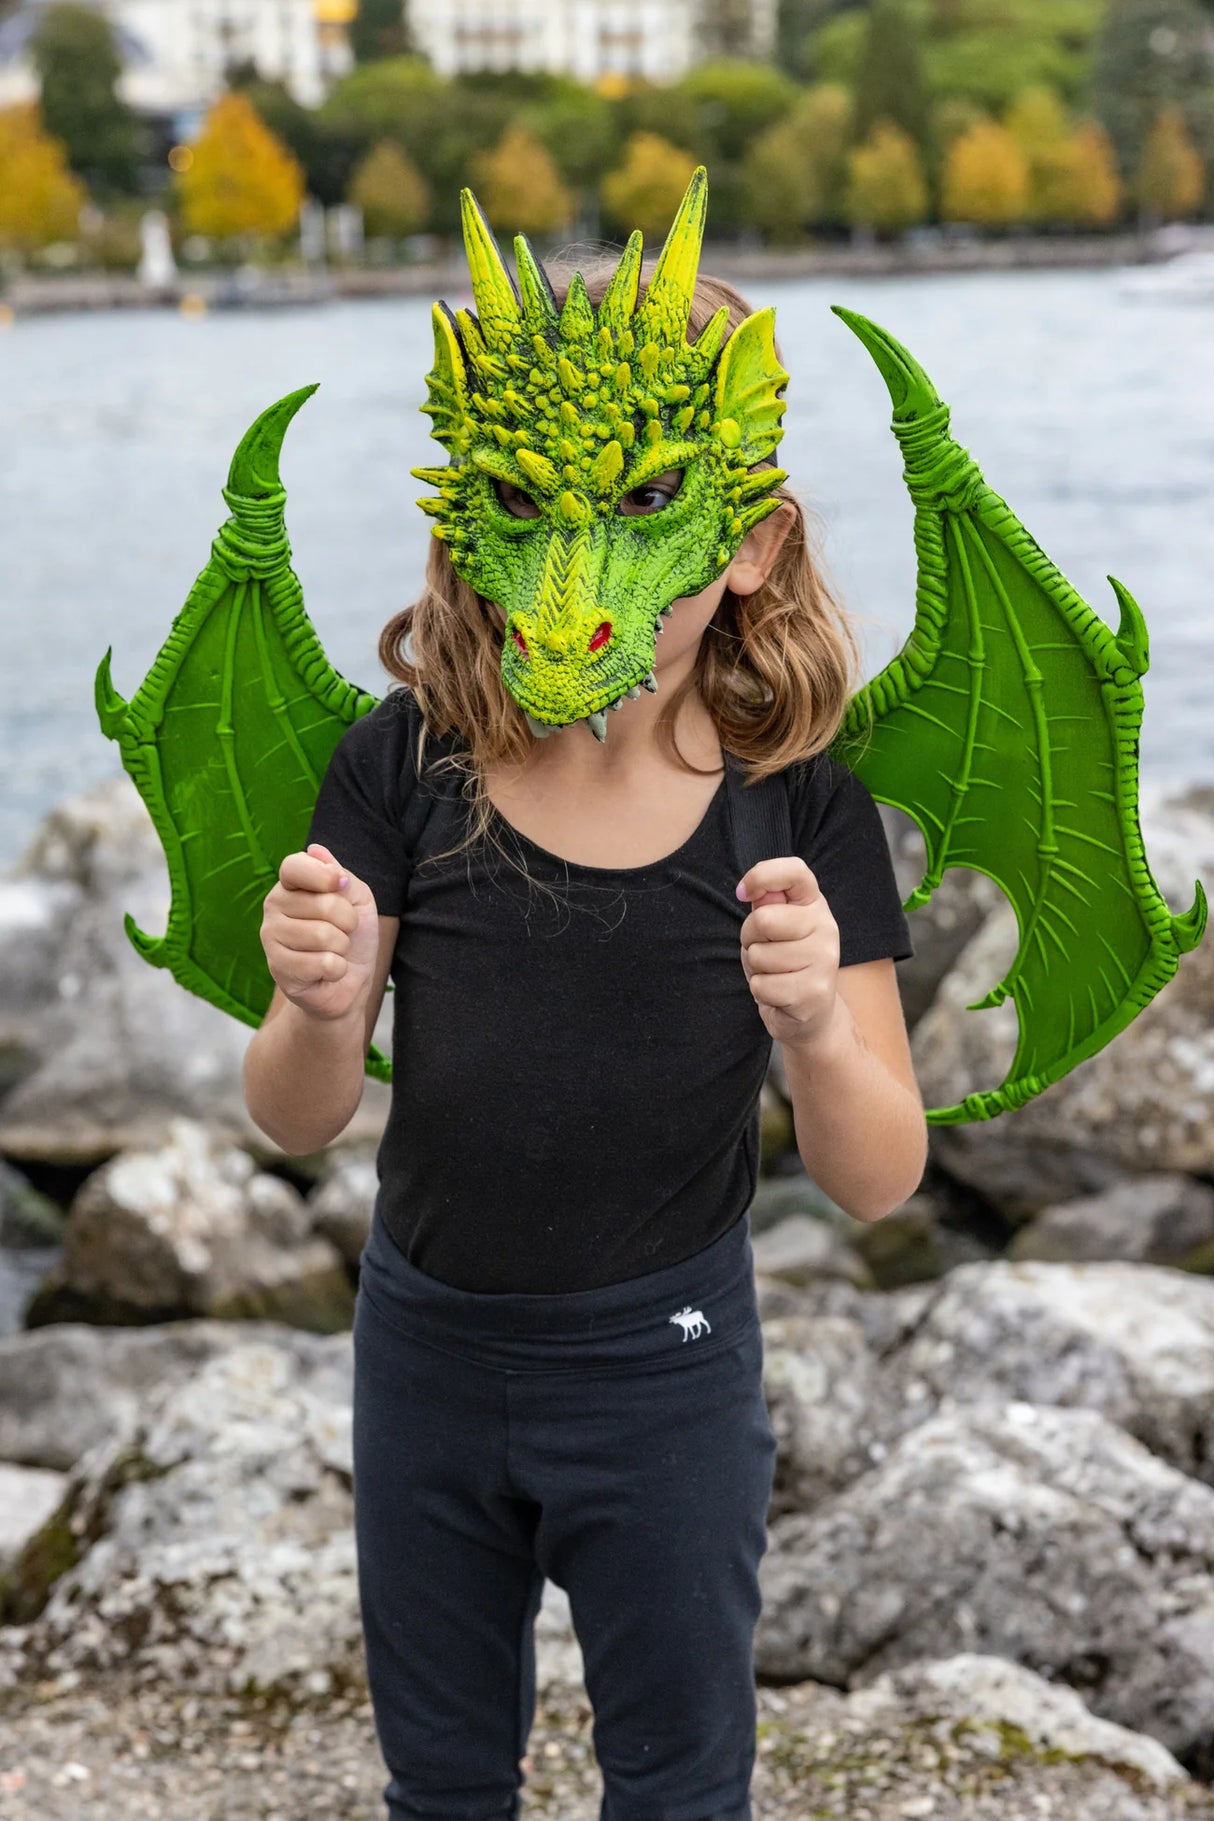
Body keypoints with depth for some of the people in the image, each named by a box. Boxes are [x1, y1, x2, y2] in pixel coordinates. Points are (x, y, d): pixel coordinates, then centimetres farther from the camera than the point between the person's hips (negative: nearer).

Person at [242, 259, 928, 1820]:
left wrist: (815, 1027, -35)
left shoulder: (802, 810, -16)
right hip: (424, 1346, 2)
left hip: (663, 1376, -1)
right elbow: (297, 1123, -10)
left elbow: (878, 1184, -15)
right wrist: (321, 1013, -32)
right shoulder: (405, 764, -13)